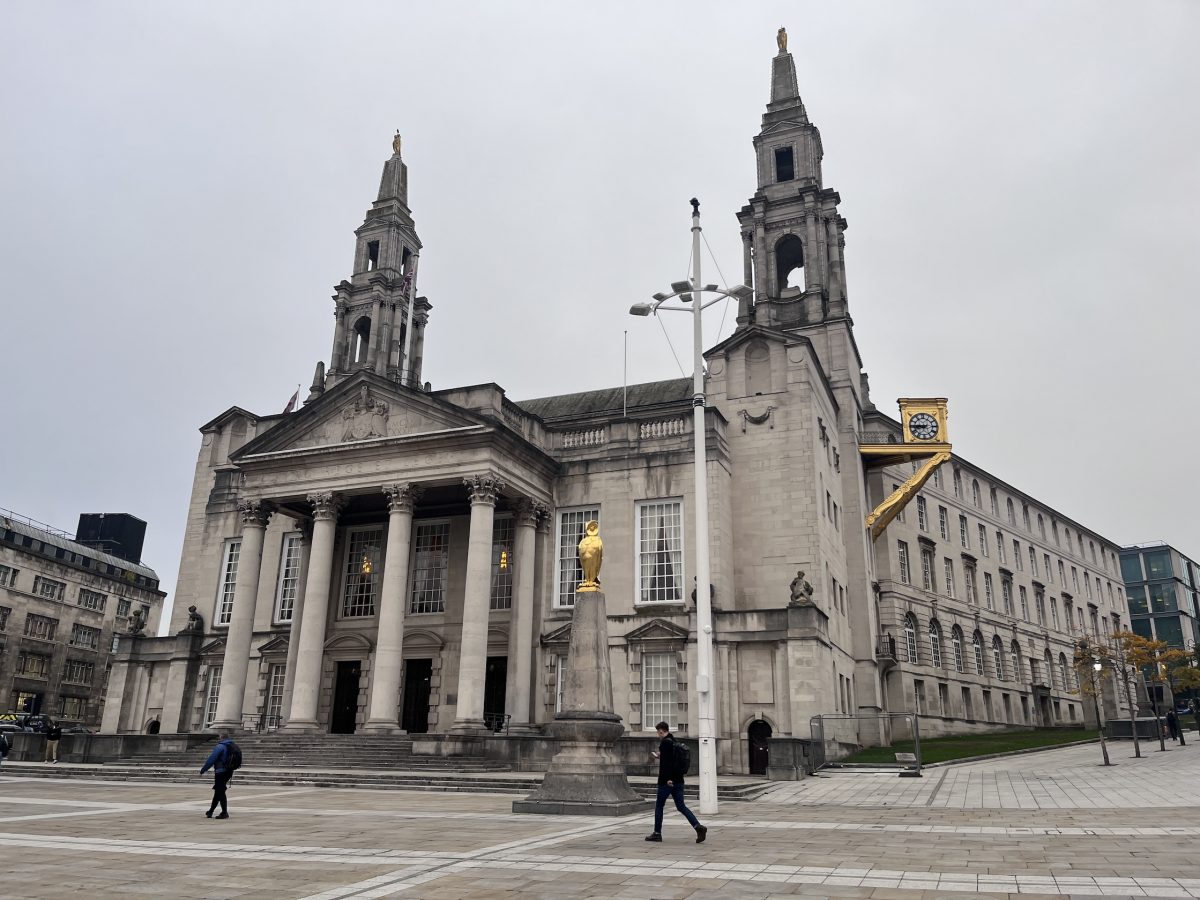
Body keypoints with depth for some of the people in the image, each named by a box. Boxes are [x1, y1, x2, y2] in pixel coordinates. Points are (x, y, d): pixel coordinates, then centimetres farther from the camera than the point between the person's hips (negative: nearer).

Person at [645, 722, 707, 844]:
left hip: (667, 780, -8)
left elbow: (667, 761, -21)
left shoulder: (665, 742, -12)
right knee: (681, 806, 7)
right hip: (678, 780, 8)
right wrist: (660, 757, 29)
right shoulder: (675, 742, 15)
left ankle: (657, 833, 13)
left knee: (659, 806, 6)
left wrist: (668, 778, -24)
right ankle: (698, 827, -10)